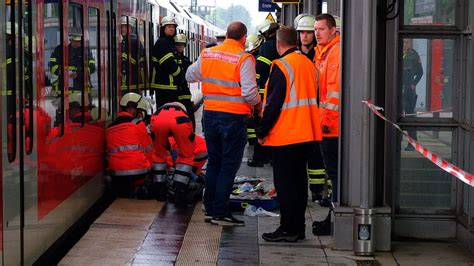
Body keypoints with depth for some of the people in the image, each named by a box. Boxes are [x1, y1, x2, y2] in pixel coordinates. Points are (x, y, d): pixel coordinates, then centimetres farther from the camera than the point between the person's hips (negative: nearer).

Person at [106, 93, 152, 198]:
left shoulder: (109, 128, 16)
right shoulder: (137, 124, 1)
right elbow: (148, 150, 8)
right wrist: (148, 167, 25)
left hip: (116, 174, 5)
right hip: (138, 173, -5)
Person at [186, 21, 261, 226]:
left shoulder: (207, 54, 3)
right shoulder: (244, 59, -13)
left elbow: (190, 76, 16)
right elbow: (249, 92, -18)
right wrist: (258, 103, 2)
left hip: (210, 114, 5)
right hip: (234, 117, -5)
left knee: (214, 162, 17)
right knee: (229, 165, 3)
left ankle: (210, 209, 22)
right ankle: (220, 213, 3)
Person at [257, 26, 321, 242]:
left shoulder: (282, 66, -14)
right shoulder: (309, 64, 10)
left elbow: (273, 103, -16)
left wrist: (262, 131, -9)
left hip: (286, 135, -8)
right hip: (307, 134, 8)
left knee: (284, 183, -1)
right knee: (299, 180, 14)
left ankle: (288, 229, 1)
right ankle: (298, 228, 19)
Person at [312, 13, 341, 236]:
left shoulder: (337, 51, -14)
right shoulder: (321, 52, 18)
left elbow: (336, 88, -19)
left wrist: (328, 117, -20)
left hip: (332, 125, -10)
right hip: (325, 123, 10)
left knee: (335, 172, -5)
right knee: (332, 170, 14)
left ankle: (334, 221, 0)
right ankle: (334, 217, 22)